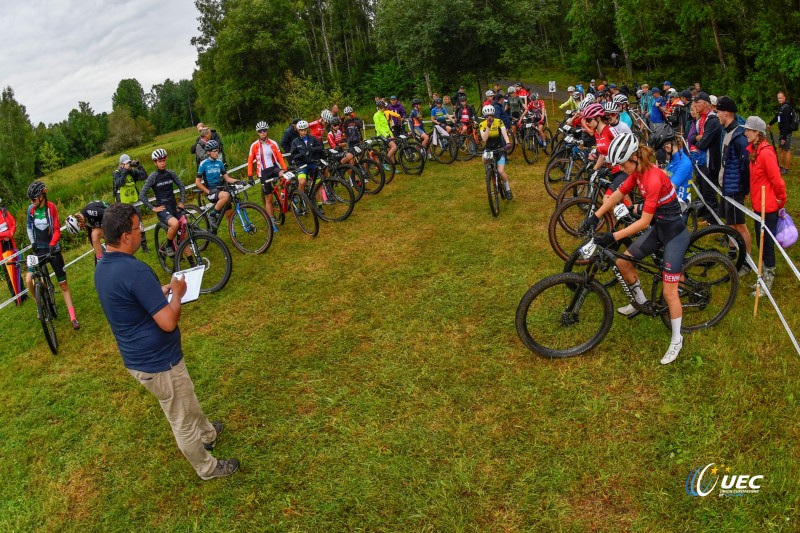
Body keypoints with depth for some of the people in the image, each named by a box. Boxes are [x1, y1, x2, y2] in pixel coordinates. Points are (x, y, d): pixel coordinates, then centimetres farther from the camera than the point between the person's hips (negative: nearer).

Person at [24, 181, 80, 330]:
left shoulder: (51, 207, -11)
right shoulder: (31, 209, -2)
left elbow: (57, 230, -10)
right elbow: (28, 226, 14)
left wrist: (52, 244, -25)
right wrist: (32, 242, 1)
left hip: (52, 249, -3)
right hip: (38, 249, 3)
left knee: (63, 284, 0)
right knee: (28, 280, -15)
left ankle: (73, 318, 3)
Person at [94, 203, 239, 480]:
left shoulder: (102, 268, -1)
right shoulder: (135, 271, -31)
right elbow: (168, 322, -30)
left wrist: (160, 291, 9)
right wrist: (177, 294, -13)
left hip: (136, 359, 9)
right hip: (159, 363, -9)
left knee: (187, 402, 32)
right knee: (183, 422, 13)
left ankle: (208, 433, 55)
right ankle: (207, 468, 33)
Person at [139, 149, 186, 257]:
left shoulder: (170, 174, 4)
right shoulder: (152, 177, -8)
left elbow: (181, 187, 16)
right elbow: (142, 195, -8)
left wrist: (182, 202, 7)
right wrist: (153, 208, -11)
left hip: (174, 207, 5)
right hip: (162, 208, -5)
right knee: (175, 223, -34)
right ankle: (167, 246, -10)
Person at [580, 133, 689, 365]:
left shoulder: (654, 178, -30)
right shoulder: (638, 172, -3)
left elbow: (644, 221, -29)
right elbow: (617, 195, 5)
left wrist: (613, 237, -31)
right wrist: (594, 217, -4)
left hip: (675, 233, -9)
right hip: (658, 228, 9)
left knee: (669, 292, -5)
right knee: (622, 262, 9)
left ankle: (677, 339, 13)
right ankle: (641, 301, 33)